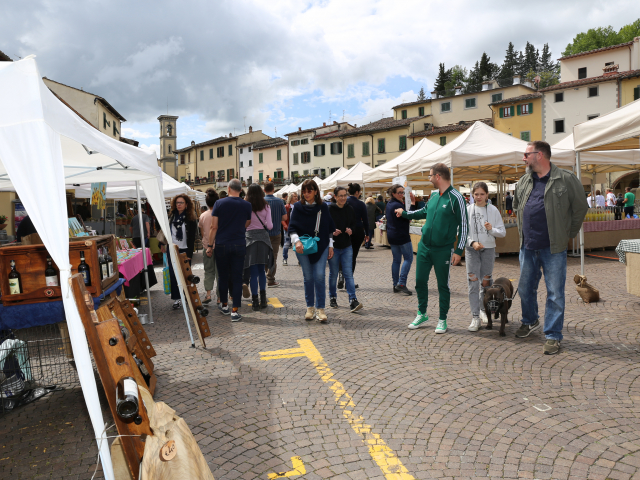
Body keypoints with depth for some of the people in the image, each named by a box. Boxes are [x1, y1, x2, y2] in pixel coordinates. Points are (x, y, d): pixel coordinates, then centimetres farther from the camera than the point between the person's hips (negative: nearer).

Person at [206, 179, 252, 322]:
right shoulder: (247, 205, 0)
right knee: (237, 278, 2)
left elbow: (214, 227, -3)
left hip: (222, 245, 0)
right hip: (239, 245, 0)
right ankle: (235, 311, 1)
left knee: (223, 276, 13)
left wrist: (210, 245, 3)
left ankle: (224, 305, 27)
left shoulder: (219, 203, -3)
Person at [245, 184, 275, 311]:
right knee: (261, 270, 15)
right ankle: (263, 299, 18)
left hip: (250, 237, -2)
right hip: (263, 237, 2)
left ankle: (255, 301, 3)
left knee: (253, 272, 2)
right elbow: (270, 226, -2)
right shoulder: (266, 206, 2)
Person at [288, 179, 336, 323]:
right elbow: (292, 227, -4)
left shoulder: (323, 207, 5)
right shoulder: (298, 207, 1)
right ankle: (310, 307, 19)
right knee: (308, 278, 6)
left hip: (321, 247, 0)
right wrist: (297, 241, -20)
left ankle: (320, 309, 0)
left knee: (319, 277, -7)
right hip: (303, 248, 0)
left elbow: (330, 228, 10)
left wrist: (330, 245, 6)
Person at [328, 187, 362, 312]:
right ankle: (332, 297, 26)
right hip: (333, 246, -2)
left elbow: (354, 224, 17)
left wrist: (351, 230, -5)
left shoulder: (349, 209, 4)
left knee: (348, 273, -3)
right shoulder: (329, 209, -8)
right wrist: (332, 232, -22)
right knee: (333, 274, 10)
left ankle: (353, 300, -5)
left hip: (347, 246, 2)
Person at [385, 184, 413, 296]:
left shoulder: (389, 204, 11)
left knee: (396, 260, 12)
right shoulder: (397, 205, -17)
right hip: (402, 236, -9)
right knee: (408, 258, -1)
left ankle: (395, 285, 13)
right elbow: (409, 219, -15)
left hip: (391, 236, 9)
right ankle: (401, 284, -9)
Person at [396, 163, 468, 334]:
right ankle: (422, 314, 28)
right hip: (424, 246, 6)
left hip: (443, 250, -6)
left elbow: (463, 226, -11)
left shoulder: (456, 198, -12)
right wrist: (404, 213, 34)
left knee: (443, 285, 5)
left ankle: (442, 320, 19)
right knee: (420, 281, 11)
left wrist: (458, 251, -15)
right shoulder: (434, 196, 8)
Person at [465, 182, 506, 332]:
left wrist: (492, 229, -16)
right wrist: (472, 242, -16)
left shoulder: (493, 210, 2)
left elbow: (503, 232, 3)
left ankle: (483, 310, 29)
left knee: (486, 282, 8)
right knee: (473, 282, -6)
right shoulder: (468, 210, 1)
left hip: (488, 249, 1)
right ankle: (475, 317, -3)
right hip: (471, 249, -1)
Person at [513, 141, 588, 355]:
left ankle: (552, 336, 11)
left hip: (553, 249, -5)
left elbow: (580, 208, 0)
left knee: (555, 293, 0)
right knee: (525, 289, 16)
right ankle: (530, 322, 39)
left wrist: (569, 234, 3)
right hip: (527, 247, 5)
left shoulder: (566, 179, -7)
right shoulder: (523, 182, 8)